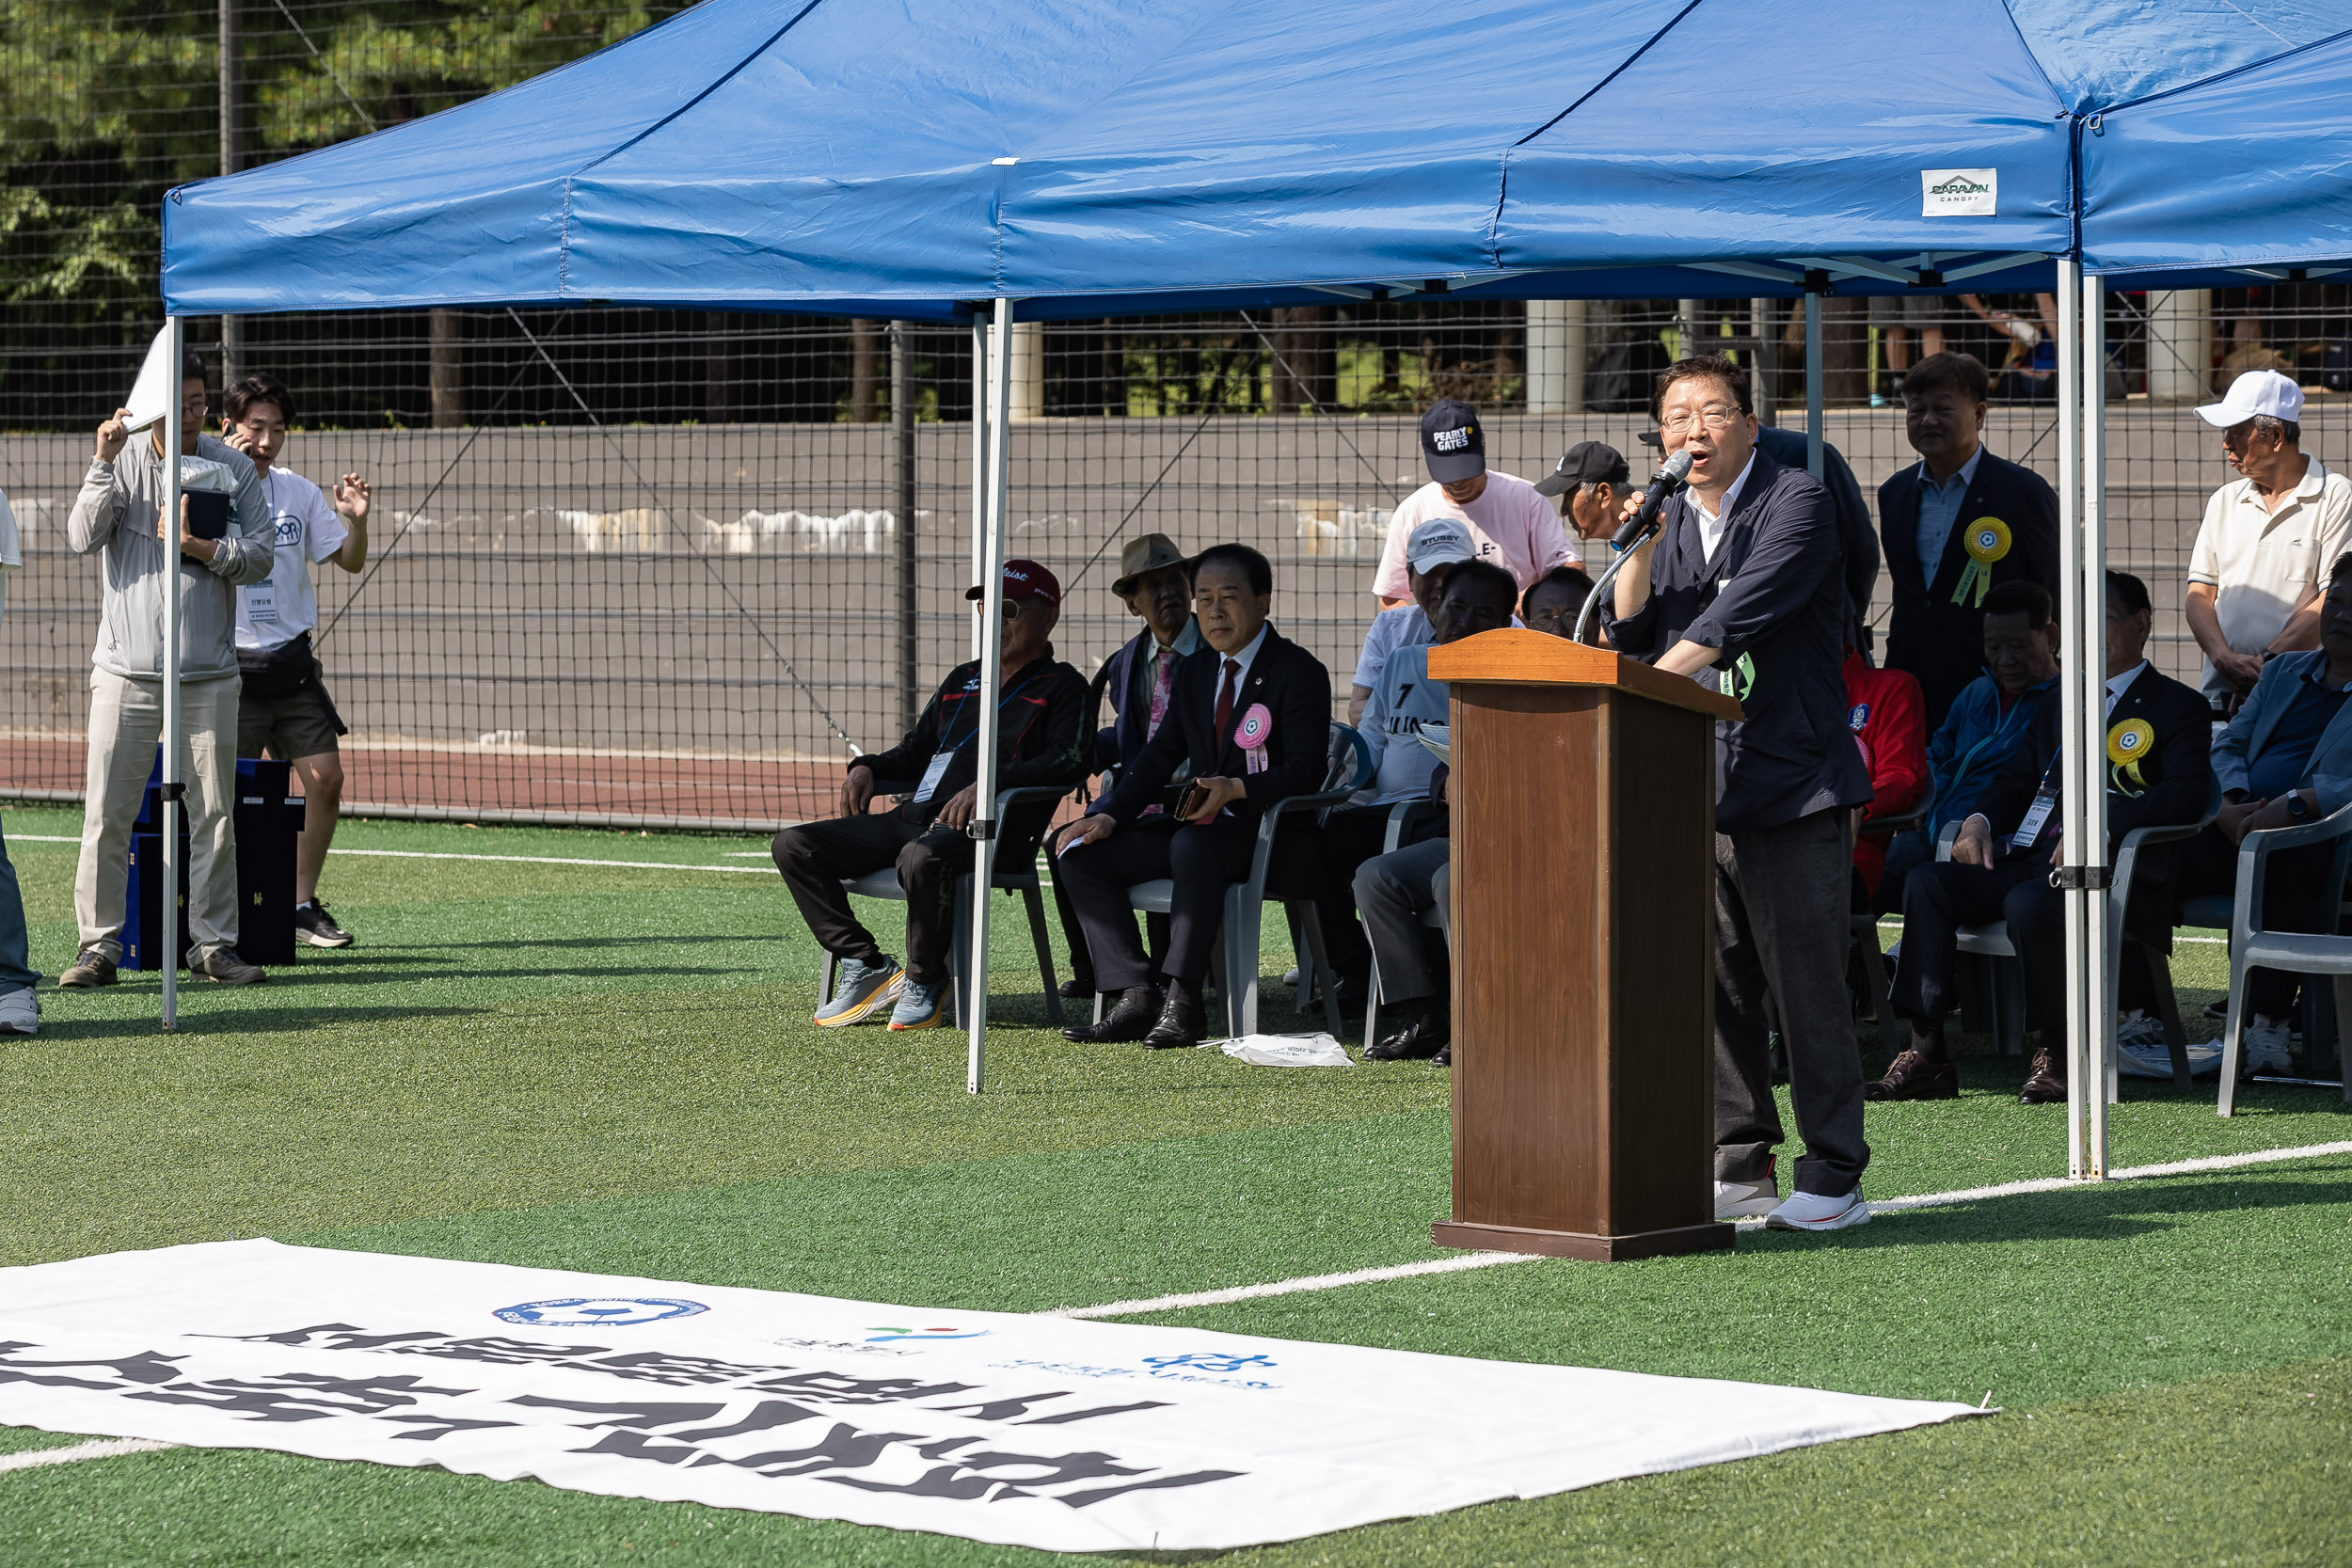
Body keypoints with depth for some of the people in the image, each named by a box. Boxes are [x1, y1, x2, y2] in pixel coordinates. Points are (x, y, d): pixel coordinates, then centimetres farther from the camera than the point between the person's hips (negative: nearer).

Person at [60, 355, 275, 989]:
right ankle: (99, 944, 2)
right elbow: (82, 538, -10)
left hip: (209, 673, 2)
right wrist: (104, 463, -18)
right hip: (126, 669, -2)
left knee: (214, 813, 4)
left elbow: (260, 557, 3)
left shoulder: (233, 466, 6)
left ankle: (213, 943, 12)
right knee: (106, 812, -4)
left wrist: (202, 548, -13)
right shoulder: (122, 460, 2)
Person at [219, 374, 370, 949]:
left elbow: (350, 560, 14)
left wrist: (356, 519, -7)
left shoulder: (299, 493, 8)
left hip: (291, 661, 4)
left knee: (325, 777, -2)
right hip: (230, 663, -4)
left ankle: (302, 904, 9)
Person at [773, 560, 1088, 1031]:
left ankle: (925, 980, -17)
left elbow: (1070, 760, -11)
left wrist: (990, 782, -24)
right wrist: (869, 767, 12)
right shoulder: (963, 679, 29)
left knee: (921, 857, -42)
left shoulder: (1062, 686, 6)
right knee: (793, 846, -7)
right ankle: (867, 967, -8)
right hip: (913, 818, 8)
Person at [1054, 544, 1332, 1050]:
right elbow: (1161, 756, 14)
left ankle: (1181, 1003, -39)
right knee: (1079, 852, -7)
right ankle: (1135, 997, -19)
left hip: (1271, 835, -8)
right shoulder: (1195, 672, 16)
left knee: (1192, 846, -40)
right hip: (1201, 827, 8)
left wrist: (1236, 789, -31)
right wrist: (1110, 816, -3)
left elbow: (1306, 769, -14)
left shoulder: (1299, 672, -5)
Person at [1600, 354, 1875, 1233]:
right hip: (1696, 789, 6)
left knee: (1807, 986, -6)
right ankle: (1740, 1166, 14)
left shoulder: (1795, 503, -4)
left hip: (1789, 782, -6)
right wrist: (1639, 550, -2)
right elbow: (1628, 641, 12)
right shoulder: (1670, 519, 17)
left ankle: (1833, 1176, -1)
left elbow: (1738, 616, -15)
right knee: (1716, 986, 7)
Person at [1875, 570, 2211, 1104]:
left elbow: (2185, 794, -10)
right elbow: (2017, 778, 25)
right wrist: (1980, 820, 1)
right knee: (1927, 883, -16)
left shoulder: (2177, 707, 6)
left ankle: (2055, 1054, -19)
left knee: (2029, 903, -36)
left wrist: (2102, 828, -24)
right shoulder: (2060, 704, 28)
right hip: (2024, 857, 7)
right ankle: (1926, 1051, -18)